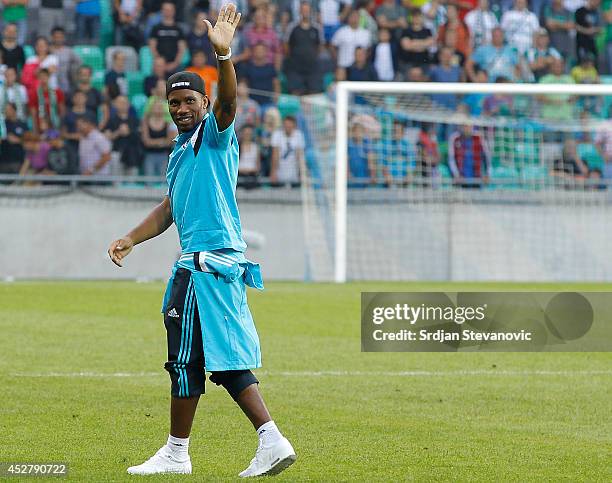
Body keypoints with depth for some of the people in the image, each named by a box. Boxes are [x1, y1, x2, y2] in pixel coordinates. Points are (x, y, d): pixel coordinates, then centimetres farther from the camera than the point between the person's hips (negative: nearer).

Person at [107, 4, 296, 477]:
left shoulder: (214, 134, -3)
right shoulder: (181, 151, 23)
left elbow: (227, 103, -24)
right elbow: (169, 209, 26)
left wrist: (224, 55, -41)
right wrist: (131, 239, 13)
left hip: (209, 261, -10)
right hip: (207, 261, 10)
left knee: (187, 357, -3)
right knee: (226, 361, 7)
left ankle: (176, 452, 4)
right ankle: (272, 441, 3)